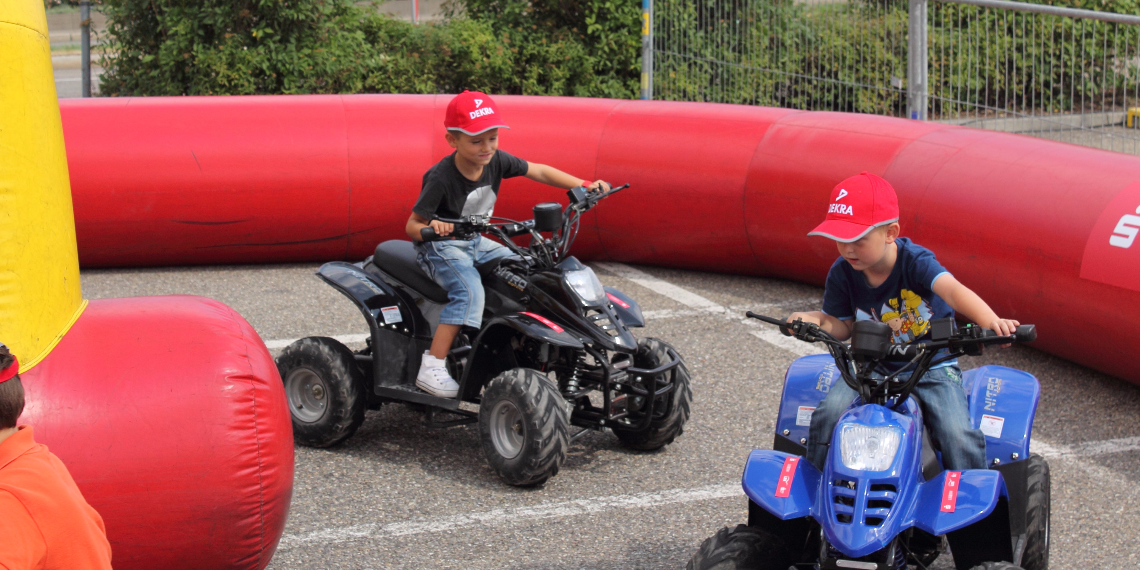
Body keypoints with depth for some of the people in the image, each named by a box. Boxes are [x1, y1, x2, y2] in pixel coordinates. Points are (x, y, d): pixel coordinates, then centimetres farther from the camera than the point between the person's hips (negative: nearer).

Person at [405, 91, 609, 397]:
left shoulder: (496, 161, -7)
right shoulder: (441, 177, -24)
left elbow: (539, 172, 1)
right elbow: (412, 225, -21)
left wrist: (584, 186, -10)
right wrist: (431, 228, -44)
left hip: (475, 243, 8)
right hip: (440, 246, -7)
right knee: (469, 291, -32)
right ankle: (431, 367, -34)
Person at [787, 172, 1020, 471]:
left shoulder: (915, 262, -20)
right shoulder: (841, 274, -7)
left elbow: (953, 290, -38)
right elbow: (843, 325, 7)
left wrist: (991, 322, -56)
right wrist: (816, 320, -17)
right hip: (872, 366, 3)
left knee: (958, 435, -20)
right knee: (829, 413, -20)